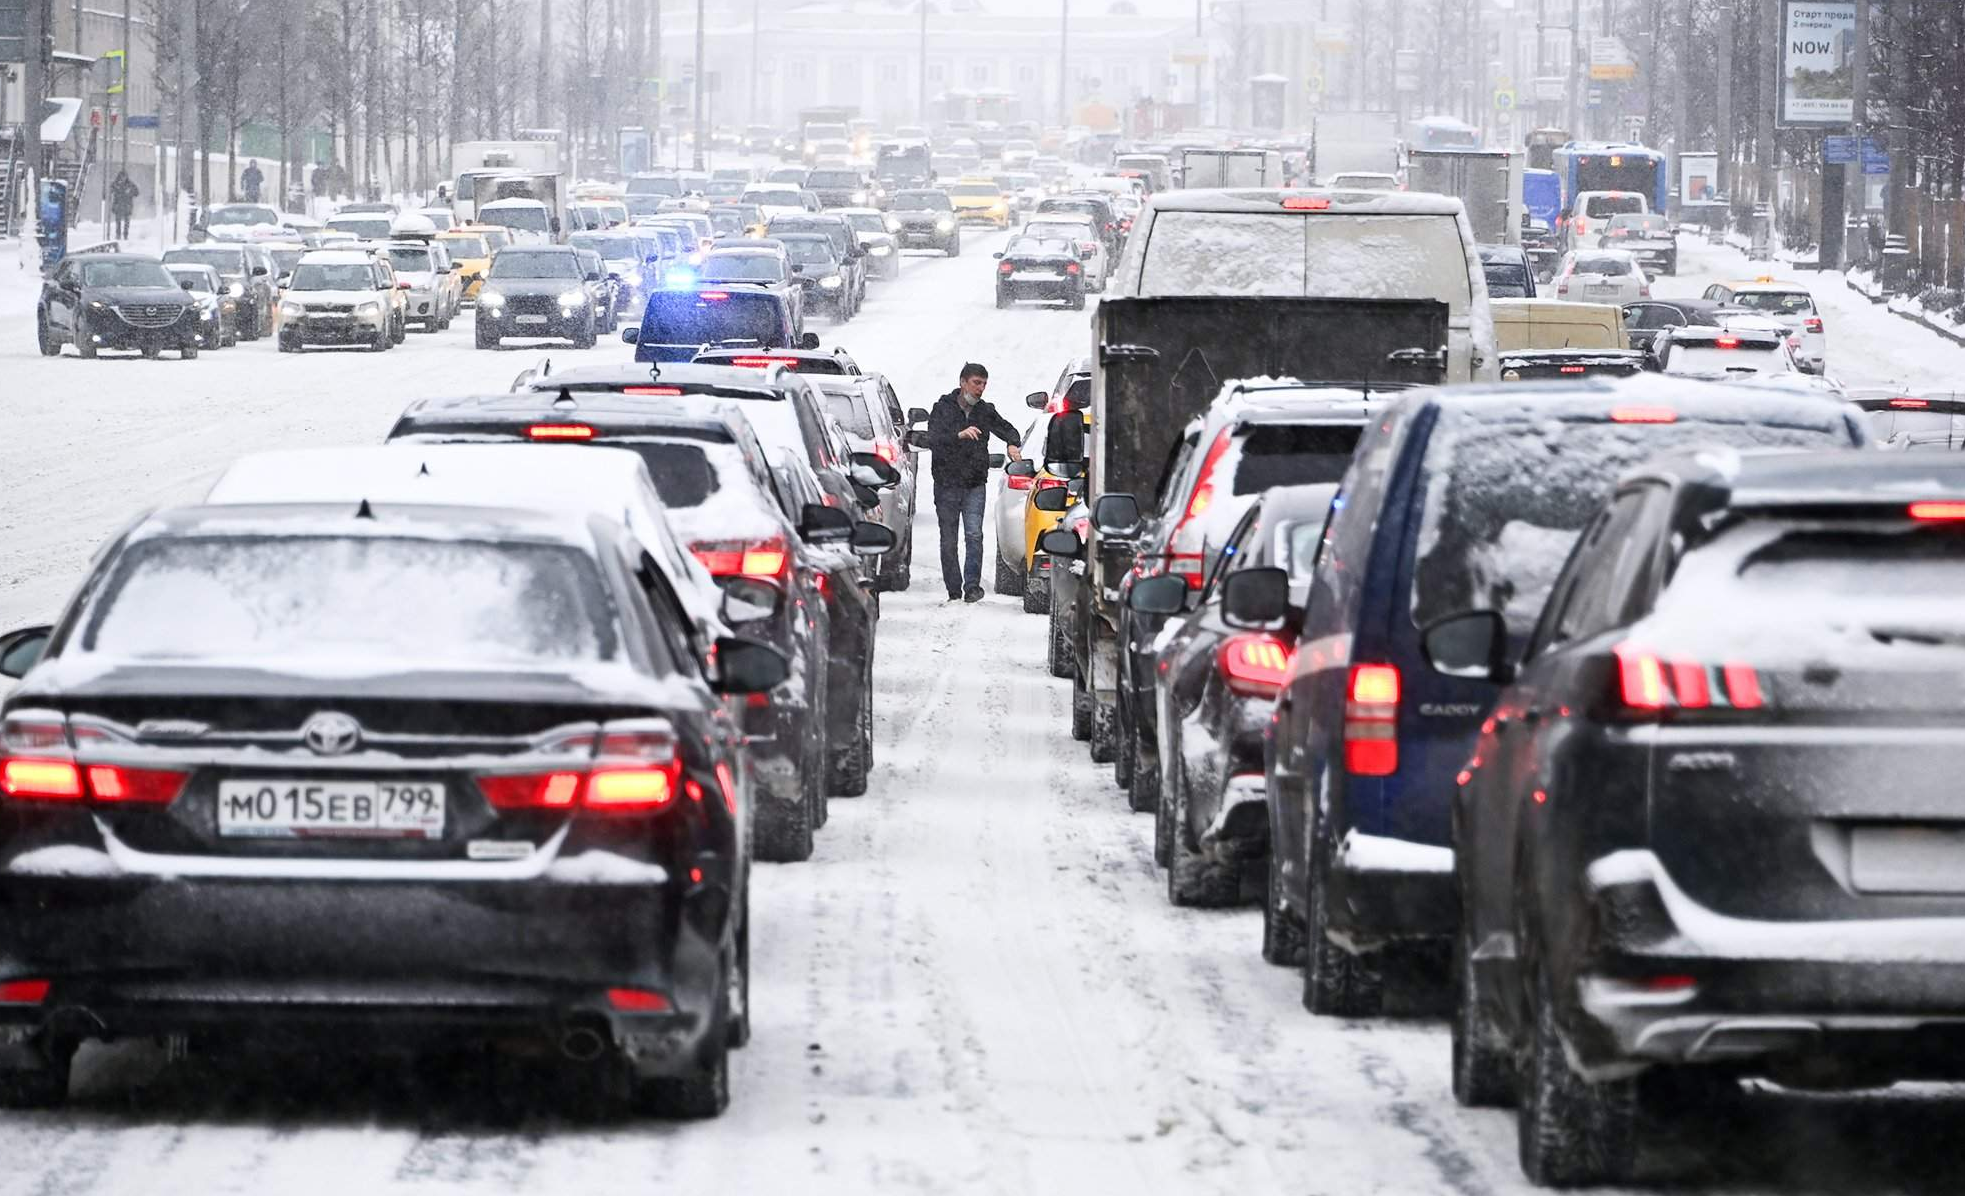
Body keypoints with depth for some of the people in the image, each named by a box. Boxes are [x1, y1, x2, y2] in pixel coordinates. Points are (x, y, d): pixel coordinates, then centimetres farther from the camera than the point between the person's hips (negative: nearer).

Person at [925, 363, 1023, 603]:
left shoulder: (985, 412, 10)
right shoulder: (943, 408, 0)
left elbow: (1007, 429, 25)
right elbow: (933, 439, -15)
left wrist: (1013, 445, 2)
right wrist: (959, 435, -31)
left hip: (975, 485, 1)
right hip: (947, 483, -1)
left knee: (974, 535, -15)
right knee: (948, 541, 3)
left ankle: (972, 585, -16)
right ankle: (954, 591, 10)